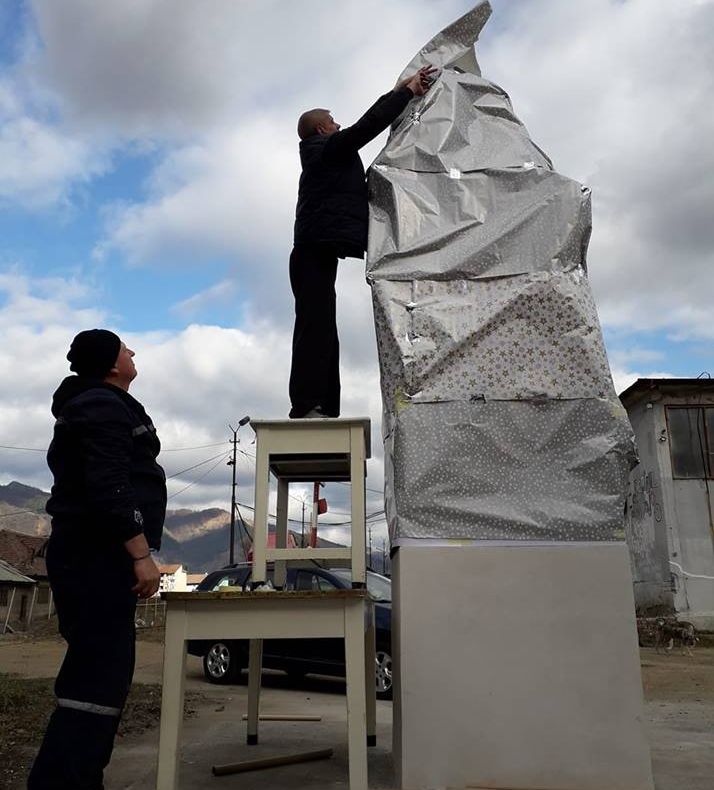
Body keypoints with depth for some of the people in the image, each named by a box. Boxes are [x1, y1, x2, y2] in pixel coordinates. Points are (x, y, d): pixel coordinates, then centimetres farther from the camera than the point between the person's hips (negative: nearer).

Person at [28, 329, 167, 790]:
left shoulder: (93, 406, 23)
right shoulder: (105, 407, -11)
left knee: (102, 671, 14)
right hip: (98, 557, -11)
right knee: (100, 676, -12)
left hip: (92, 554, 11)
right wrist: (141, 554, -23)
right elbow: (110, 487, -22)